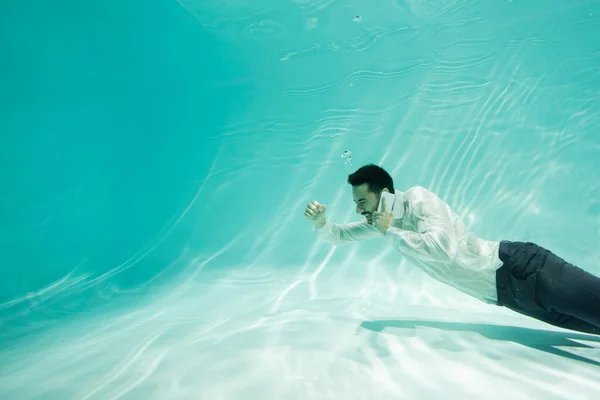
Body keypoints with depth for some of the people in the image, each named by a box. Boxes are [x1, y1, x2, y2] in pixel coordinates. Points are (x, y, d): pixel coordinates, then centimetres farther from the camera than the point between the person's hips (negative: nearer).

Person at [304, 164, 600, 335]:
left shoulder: (418, 198, -18)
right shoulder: (381, 220, 7)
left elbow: (443, 247, -34)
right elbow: (339, 236, 12)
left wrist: (390, 232, -23)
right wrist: (320, 221, -9)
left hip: (517, 268, -8)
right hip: (504, 291, 8)